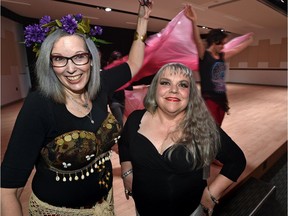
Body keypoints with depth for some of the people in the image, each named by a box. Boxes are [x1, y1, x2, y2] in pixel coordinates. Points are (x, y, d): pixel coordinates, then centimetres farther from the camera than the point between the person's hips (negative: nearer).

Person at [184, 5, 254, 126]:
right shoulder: (203, 55, -8)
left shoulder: (222, 56, 12)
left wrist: (249, 40, 43)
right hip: (208, 99, -8)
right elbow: (197, 40, -25)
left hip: (221, 99, 8)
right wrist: (194, 22, -40)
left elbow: (238, 49, 29)